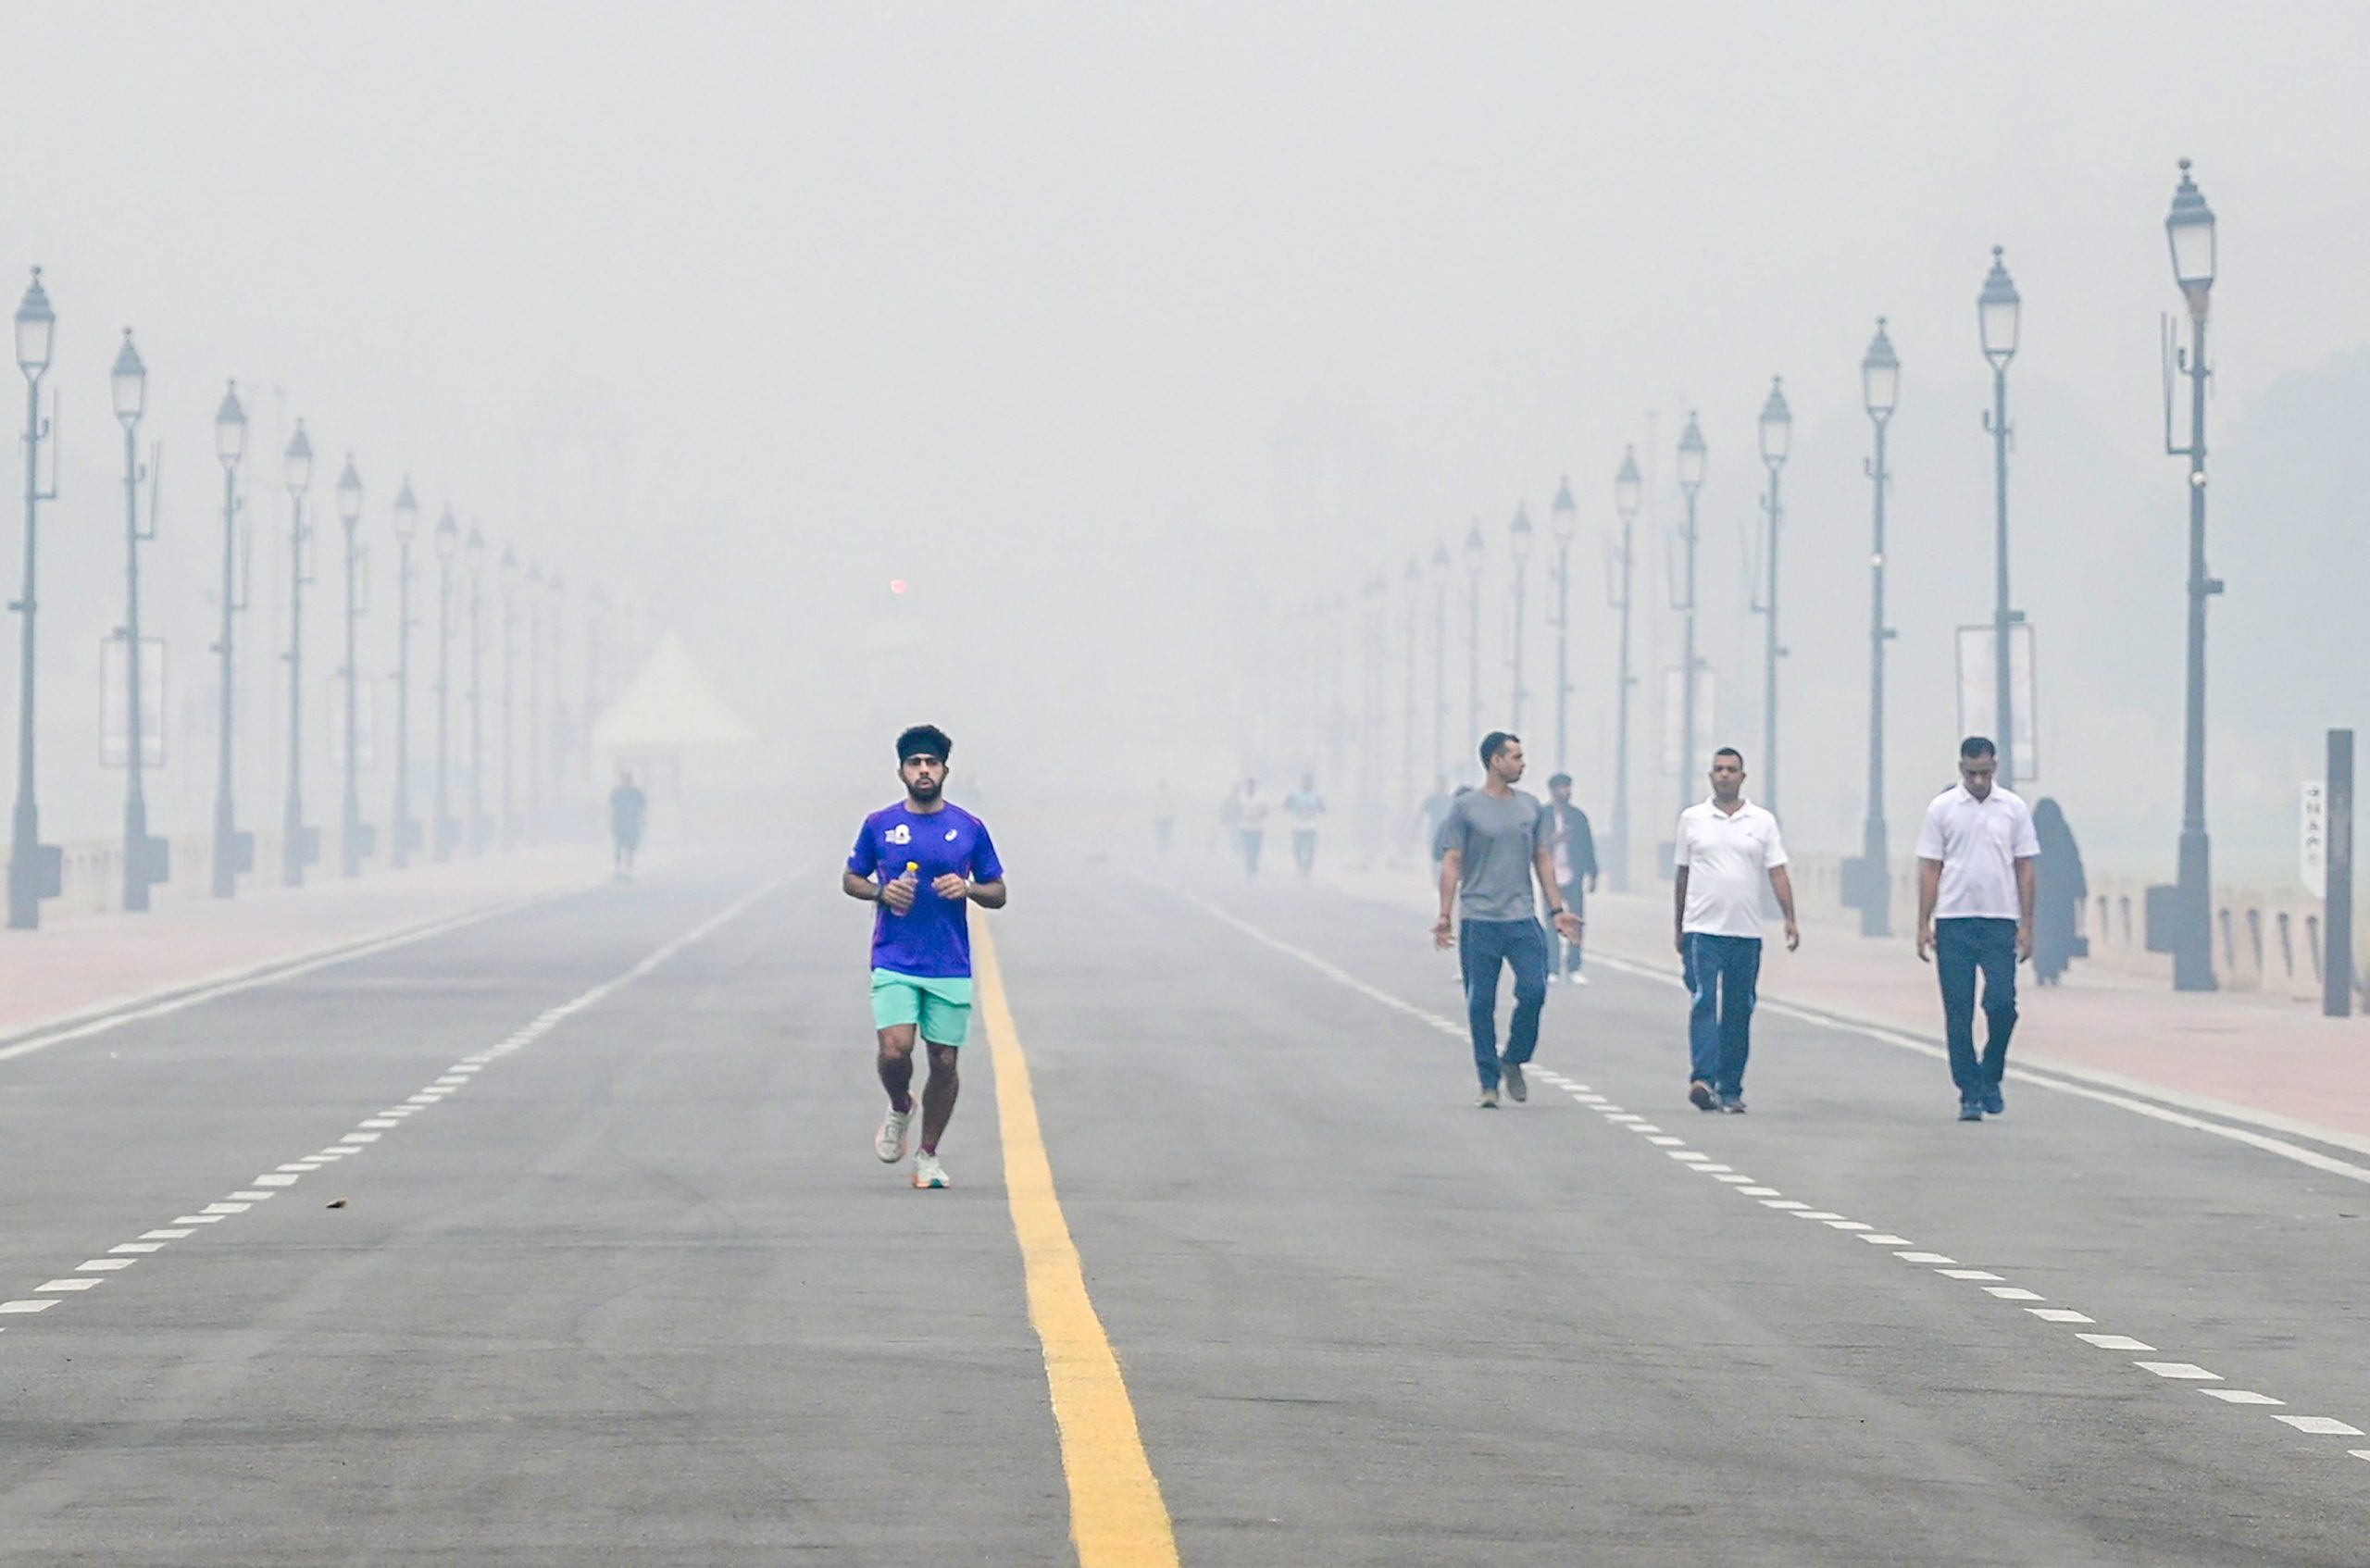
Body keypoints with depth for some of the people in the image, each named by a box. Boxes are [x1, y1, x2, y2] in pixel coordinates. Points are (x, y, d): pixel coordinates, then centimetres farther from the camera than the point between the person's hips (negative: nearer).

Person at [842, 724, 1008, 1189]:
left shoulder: (970, 829, 4)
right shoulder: (879, 825, 3)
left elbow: (998, 894, 10)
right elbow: (850, 880, 14)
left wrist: (967, 889, -12)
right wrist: (881, 892, -7)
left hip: (951, 966, 1)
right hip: (894, 962, -1)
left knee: (944, 1062, 3)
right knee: (895, 1050, -17)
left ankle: (929, 1156, 19)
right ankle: (900, 1108, 17)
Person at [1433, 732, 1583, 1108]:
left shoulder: (1531, 807, 11)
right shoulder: (1466, 808, 0)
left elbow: (1542, 860, 17)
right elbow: (1452, 863, -1)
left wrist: (1557, 910, 13)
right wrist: (1445, 915, -7)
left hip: (1523, 919, 3)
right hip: (1479, 921, -3)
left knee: (1533, 991, -10)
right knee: (1481, 1003, 0)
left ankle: (1513, 1062, 12)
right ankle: (1489, 1082, 8)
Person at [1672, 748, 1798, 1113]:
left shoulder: (1762, 822, 7)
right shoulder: (1692, 819, 7)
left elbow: (1777, 872, 3)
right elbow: (1681, 874, 12)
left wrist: (1790, 919, -8)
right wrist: (1679, 927, 13)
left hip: (1746, 932, 2)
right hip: (1702, 929, -2)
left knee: (1739, 1012, 5)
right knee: (1703, 1003, -15)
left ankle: (1730, 1089, 11)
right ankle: (1702, 1079, -26)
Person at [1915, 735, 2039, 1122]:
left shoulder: (2014, 810, 5)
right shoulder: (1942, 809, 3)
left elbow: (2025, 868, 7)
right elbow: (1930, 869, 4)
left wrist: (2027, 925, 0)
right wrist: (1923, 925, -2)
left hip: (2000, 921, 0)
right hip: (1953, 922, 0)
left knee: (2002, 1003, -11)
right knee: (1958, 1014, 0)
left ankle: (1990, 1079, 11)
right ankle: (1970, 1093, 6)